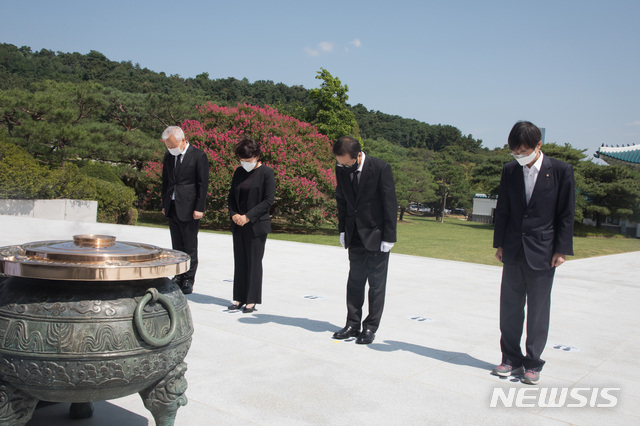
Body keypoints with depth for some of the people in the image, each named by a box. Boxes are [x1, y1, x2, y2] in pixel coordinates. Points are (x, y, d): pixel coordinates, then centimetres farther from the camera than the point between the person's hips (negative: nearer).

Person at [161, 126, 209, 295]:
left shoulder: (198, 156, -7)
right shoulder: (168, 156, 11)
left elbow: (203, 184, -8)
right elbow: (165, 181, 18)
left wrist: (199, 209, -12)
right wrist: (164, 204, 13)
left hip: (189, 209, -6)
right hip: (172, 208, 6)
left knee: (190, 247, 0)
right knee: (177, 247, 11)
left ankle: (188, 280, 9)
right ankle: (178, 277, 20)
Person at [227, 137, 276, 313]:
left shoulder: (266, 173, -8)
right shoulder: (239, 172, 10)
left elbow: (268, 200, -12)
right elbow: (232, 195, 15)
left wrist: (248, 216, -15)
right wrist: (234, 213, -3)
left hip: (257, 225, -6)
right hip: (238, 225, 6)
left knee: (254, 262, 1)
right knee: (239, 261, 10)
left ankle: (252, 300, 10)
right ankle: (239, 298, 20)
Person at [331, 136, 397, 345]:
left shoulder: (381, 168, -18)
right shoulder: (341, 169, -2)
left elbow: (390, 203, -14)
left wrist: (388, 237, -14)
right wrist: (343, 230, 7)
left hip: (376, 236, -5)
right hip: (355, 236, 5)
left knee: (376, 283, 4)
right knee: (355, 281, 10)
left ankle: (371, 327, 13)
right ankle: (353, 325, 19)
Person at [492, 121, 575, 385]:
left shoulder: (561, 171, -5)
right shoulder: (510, 170, 5)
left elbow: (566, 214, -3)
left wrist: (561, 250, -7)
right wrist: (499, 243, 7)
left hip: (542, 252, -3)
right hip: (513, 251, 4)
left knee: (538, 310, 6)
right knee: (510, 308, 9)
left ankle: (533, 363, 19)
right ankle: (511, 359, 23)